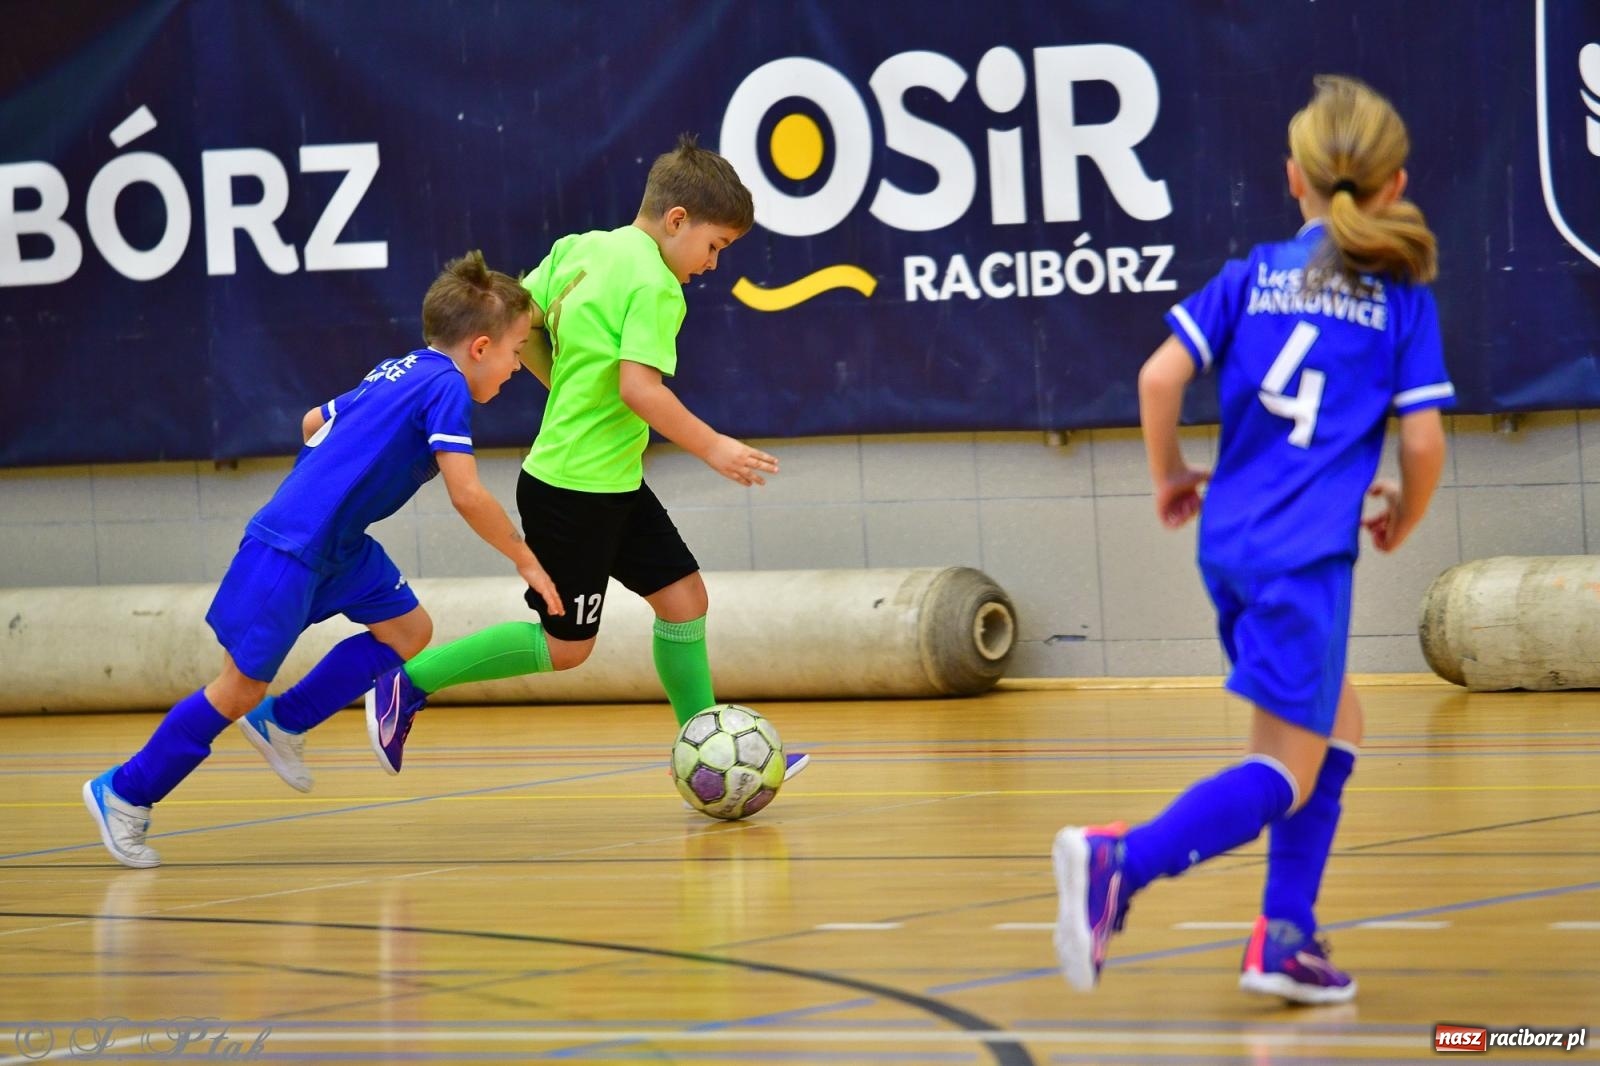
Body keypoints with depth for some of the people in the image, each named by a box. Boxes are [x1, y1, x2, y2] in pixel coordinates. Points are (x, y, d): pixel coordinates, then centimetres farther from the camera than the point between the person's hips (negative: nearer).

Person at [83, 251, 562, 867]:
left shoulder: (400, 372, 12)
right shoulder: (448, 388, -15)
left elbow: (315, 422, 24)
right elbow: (467, 495, -20)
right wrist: (525, 562, -11)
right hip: (287, 551, -10)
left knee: (409, 632, 11)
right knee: (241, 688, -2)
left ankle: (282, 724, 20)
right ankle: (125, 792, 10)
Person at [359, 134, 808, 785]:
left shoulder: (581, 248, 6)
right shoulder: (654, 285, -18)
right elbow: (640, 387, -27)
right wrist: (712, 448, -18)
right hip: (575, 488, -10)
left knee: (683, 597, 10)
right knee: (564, 646, 1)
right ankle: (411, 681, 8)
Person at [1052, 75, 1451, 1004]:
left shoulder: (1254, 276, 10)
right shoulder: (1404, 299, 1)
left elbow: (1162, 375, 0)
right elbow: (1424, 438, -5)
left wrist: (1171, 473, 16)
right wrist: (1403, 519, 15)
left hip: (1229, 540, 6)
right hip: (1306, 553, -6)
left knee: (1336, 727, 22)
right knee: (1285, 776, -4)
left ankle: (1287, 937, 15)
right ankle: (1123, 862, -28)